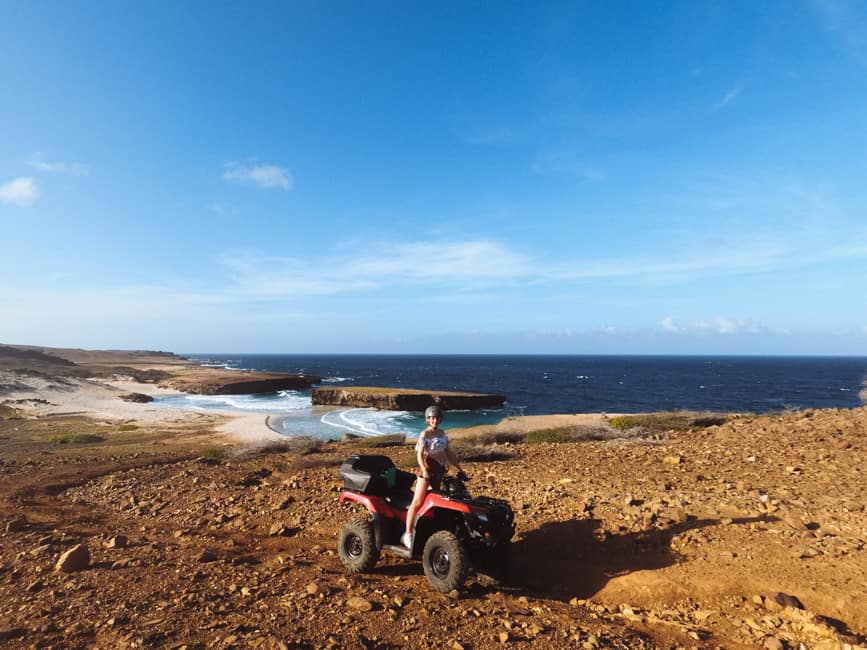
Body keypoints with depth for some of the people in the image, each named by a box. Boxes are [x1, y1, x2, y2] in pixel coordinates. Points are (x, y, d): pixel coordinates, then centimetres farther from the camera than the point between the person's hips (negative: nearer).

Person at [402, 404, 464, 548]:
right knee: (417, 502, -10)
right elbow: (420, 454, -16)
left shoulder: (442, 433, 13)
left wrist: (459, 468, 14)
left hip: (440, 470, 7)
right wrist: (424, 469, -33)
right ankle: (407, 535, -8)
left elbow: (449, 453, 18)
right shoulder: (424, 434, -6)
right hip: (427, 468, -7)